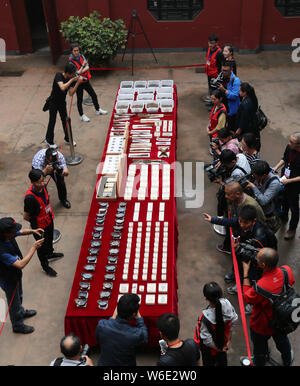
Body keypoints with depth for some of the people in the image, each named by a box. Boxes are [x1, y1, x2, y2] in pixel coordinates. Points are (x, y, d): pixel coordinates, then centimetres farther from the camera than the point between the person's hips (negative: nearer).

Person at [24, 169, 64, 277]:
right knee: (42, 246, 17)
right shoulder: (30, 197, -37)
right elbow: (26, 216, -25)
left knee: (49, 239, 32)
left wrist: (50, 214, 7)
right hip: (39, 227, -7)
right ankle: (45, 266, 41)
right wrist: (36, 222, -7)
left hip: (49, 220, 7)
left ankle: (50, 254, 61)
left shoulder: (43, 187, -14)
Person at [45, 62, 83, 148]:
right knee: (52, 121, 3)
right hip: (53, 102, -5)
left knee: (65, 120, 10)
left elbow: (71, 93, -15)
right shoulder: (58, 75, -24)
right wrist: (72, 80, -35)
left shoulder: (71, 79, -8)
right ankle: (49, 140, 20)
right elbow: (62, 88, -40)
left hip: (62, 102, 5)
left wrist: (78, 82, -23)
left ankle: (68, 139, 26)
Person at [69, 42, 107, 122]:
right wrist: (83, 65, -33)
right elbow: (77, 73, -23)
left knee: (94, 95, 16)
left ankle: (98, 110, 36)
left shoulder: (81, 56, -2)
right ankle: (82, 115, 23)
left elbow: (87, 67, -8)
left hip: (86, 80, 6)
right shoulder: (71, 61, -19)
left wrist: (81, 72, -23)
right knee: (80, 99, 7)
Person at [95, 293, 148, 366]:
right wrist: (139, 318, -1)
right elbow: (144, 338, -8)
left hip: (104, 363, 2)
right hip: (125, 364, -2)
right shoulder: (137, 334, -34)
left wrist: (113, 318, -2)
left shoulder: (101, 325, -28)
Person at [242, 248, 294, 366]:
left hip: (262, 326, -5)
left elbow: (247, 297, -21)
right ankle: (288, 361, 63)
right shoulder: (287, 270, -28)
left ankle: (259, 363, 54)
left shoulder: (260, 287, -44)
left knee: (260, 347, 26)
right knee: (282, 340, 36)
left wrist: (245, 272, -21)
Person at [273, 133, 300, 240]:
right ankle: (284, 217, 57)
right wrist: (275, 168, -3)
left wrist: (288, 181, -26)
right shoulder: (289, 147, -14)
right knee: (284, 201, 30)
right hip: (284, 180, 6)